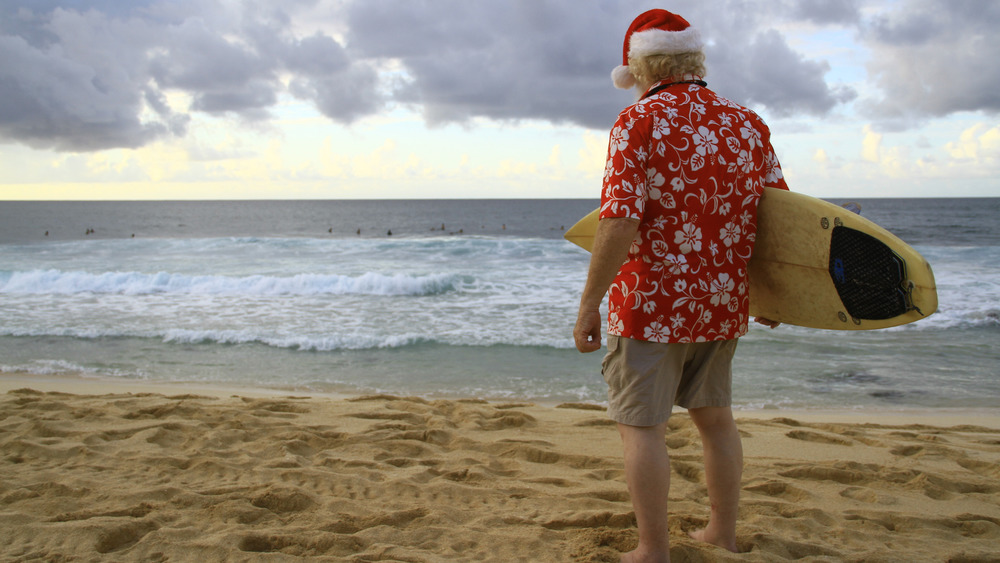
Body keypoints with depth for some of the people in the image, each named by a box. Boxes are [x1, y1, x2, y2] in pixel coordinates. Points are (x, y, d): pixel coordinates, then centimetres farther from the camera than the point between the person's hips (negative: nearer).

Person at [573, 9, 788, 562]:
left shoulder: (639, 121, -12)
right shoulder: (749, 124, 6)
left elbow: (619, 223, -20)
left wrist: (589, 304, -14)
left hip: (651, 305, -6)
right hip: (722, 305, 7)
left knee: (641, 426, 5)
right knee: (715, 418, 19)